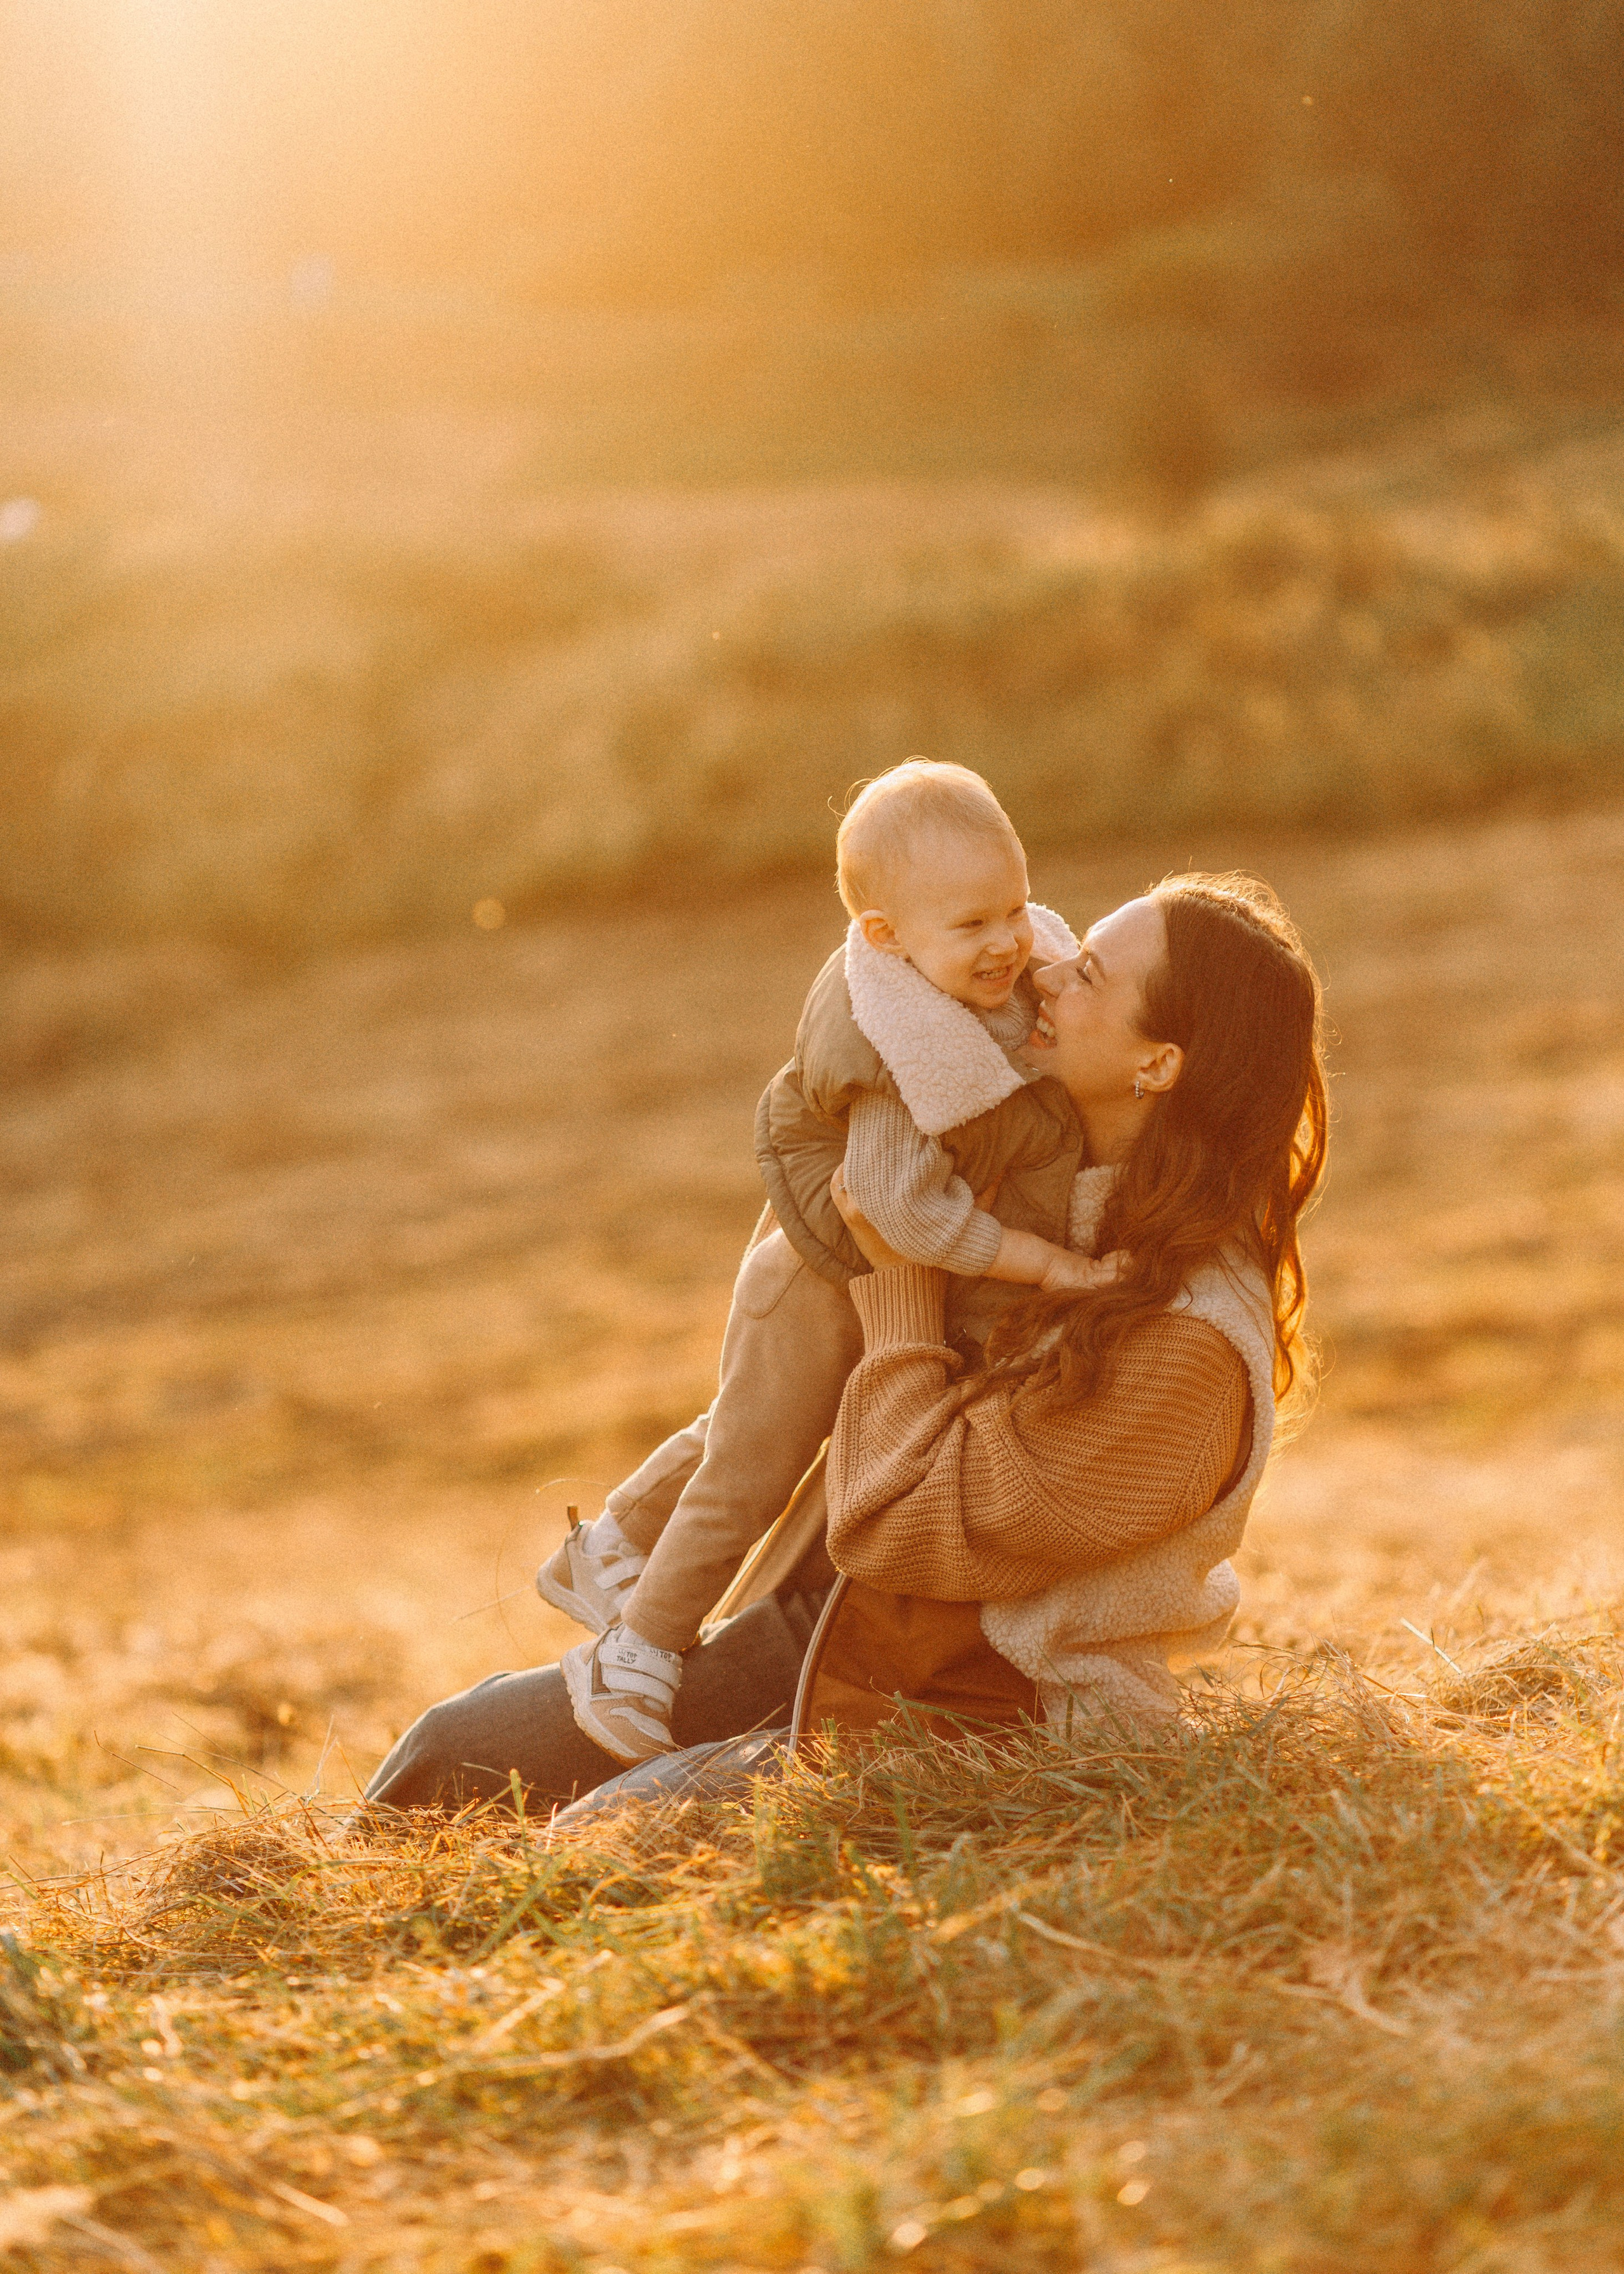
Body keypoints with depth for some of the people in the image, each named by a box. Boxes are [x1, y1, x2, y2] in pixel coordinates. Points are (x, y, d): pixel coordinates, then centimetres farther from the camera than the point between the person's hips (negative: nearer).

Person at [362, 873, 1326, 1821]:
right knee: (454, 1752, 5)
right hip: (831, 1633, 9)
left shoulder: (1187, 1344, -28)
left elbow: (897, 1522, -24)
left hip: (955, 1715, -9)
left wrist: (898, 1279, -18)